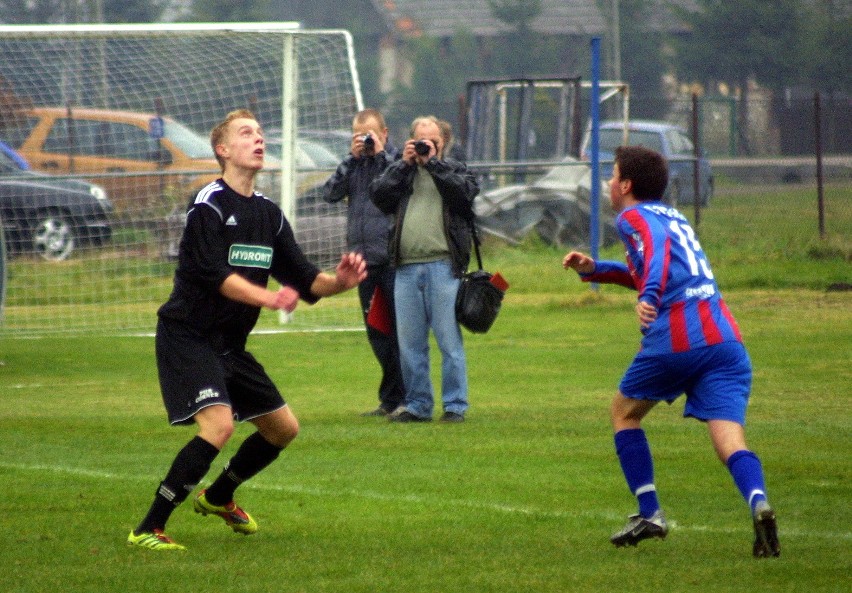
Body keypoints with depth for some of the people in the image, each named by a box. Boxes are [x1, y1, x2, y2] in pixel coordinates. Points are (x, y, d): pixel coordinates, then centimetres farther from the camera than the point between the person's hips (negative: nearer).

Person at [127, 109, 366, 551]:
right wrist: (267, 297, -36)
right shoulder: (209, 206, -13)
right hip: (188, 336, -9)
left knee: (283, 428, 14)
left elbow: (304, 281, 11)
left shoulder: (269, 214, 11)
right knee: (218, 423, -26)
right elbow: (212, 273, -25)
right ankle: (147, 530, -23)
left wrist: (339, 282, -9)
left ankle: (218, 497, 38)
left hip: (229, 344, 9)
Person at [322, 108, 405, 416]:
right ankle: (390, 400, 20)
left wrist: (382, 154, -12)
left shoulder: (398, 159, -3)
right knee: (376, 332, 12)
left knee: (399, 329, -5)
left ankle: (406, 398, -1)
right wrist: (352, 158, -4)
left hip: (394, 260, -6)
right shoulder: (354, 164, 12)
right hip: (364, 260, 6)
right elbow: (330, 193, 3)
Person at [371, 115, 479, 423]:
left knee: (450, 341, -4)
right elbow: (378, 194, 1)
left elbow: (464, 192, -9)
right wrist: (404, 163, -1)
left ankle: (455, 406, 0)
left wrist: (434, 163, -5)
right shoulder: (400, 172, 18)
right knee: (409, 344, 6)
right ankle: (417, 405, 14)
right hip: (406, 268, 3)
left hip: (443, 267, -3)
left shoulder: (454, 169, 12)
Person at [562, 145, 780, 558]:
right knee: (730, 442, -6)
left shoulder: (634, 217, 5)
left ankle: (649, 515, 17)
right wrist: (594, 270, 39)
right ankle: (758, 503, -36)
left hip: (674, 340, -6)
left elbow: (657, 249, -18)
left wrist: (648, 297, -34)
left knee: (624, 413, 20)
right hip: (725, 337, 6)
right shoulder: (673, 216, 29)